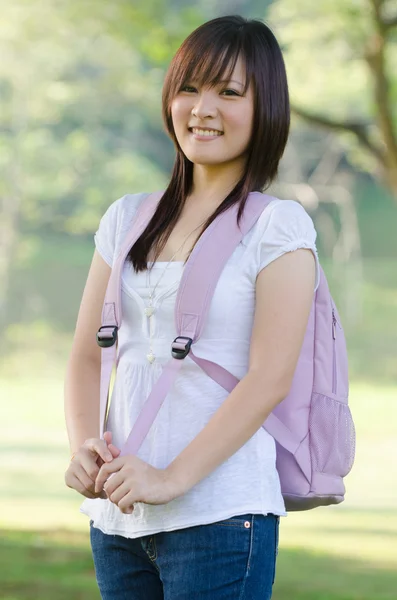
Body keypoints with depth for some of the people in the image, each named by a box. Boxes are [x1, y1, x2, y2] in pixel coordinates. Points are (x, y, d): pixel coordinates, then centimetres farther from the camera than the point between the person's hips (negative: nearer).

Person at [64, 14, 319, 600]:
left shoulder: (278, 225, -3)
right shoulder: (128, 219, 13)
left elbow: (269, 378, -11)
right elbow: (87, 355, 12)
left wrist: (172, 477, -18)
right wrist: (84, 447, -7)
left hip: (220, 518, -5)